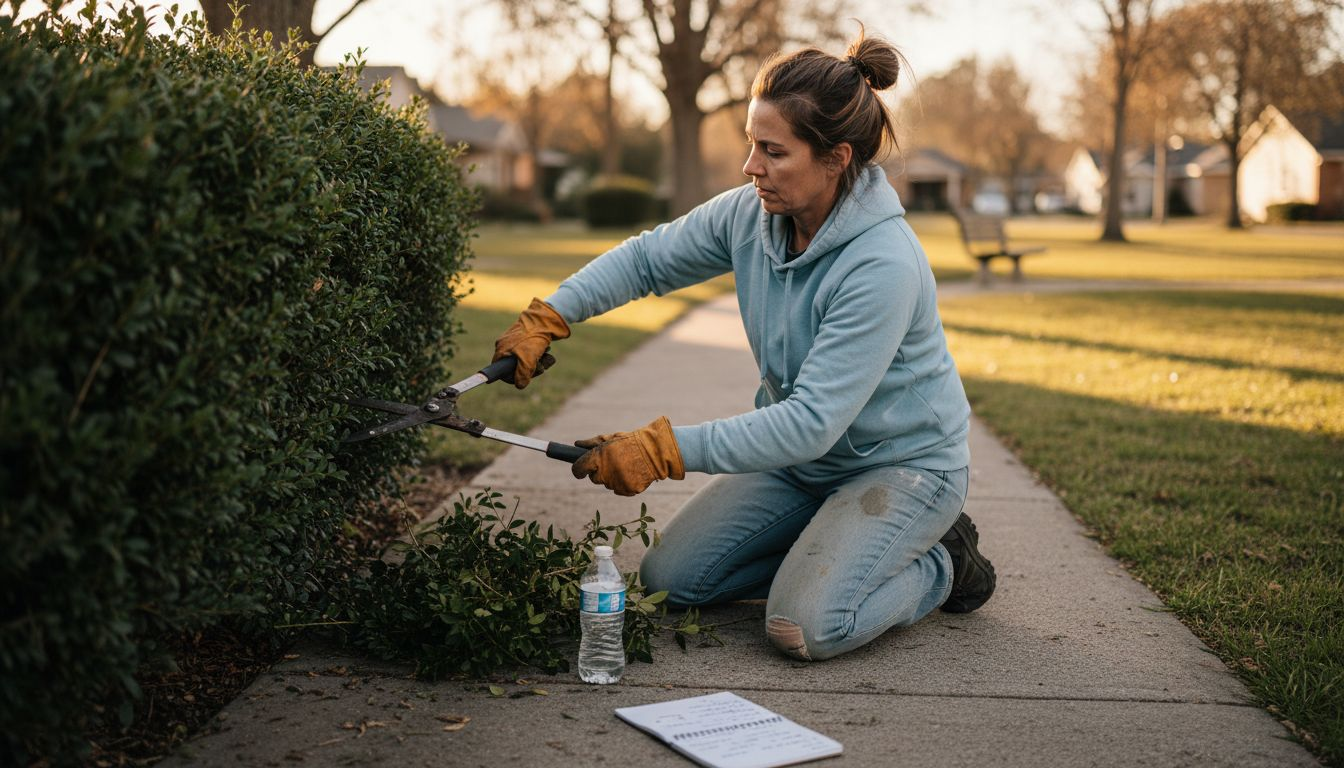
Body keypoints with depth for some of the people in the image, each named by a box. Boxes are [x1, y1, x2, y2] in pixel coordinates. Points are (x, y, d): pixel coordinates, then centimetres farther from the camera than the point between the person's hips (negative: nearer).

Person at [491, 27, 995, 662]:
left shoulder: (884, 265, -32)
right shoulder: (749, 215, -11)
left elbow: (813, 421, -35)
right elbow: (646, 259, 4)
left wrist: (664, 450, -37)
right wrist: (546, 318, -9)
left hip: (902, 463, -7)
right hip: (801, 455, 7)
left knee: (805, 627, -26)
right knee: (668, 579, 0)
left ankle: (939, 564, 3)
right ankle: (830, 550, 17)